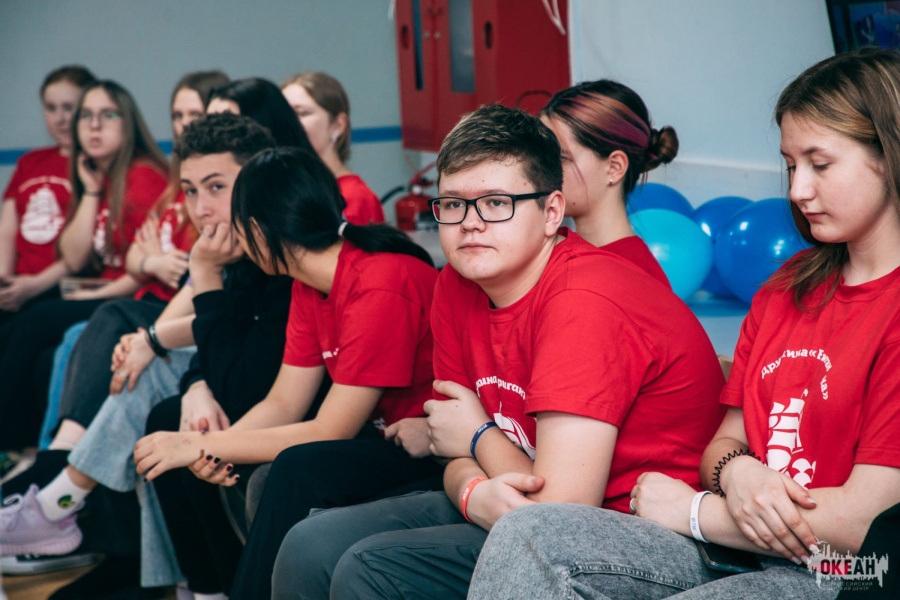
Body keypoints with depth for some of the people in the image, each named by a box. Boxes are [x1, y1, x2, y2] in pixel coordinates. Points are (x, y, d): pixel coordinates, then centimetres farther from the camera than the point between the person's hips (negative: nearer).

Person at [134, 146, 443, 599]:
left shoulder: (383, 285, -24)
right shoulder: (309, 284, 5)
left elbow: (329, 432, -22)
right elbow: (283, 403, 4)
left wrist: (203, 445, -19)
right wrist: (208, 447, -16)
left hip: (427, 450, -9)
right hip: (369, 434, 9)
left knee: (300, 473, -35)